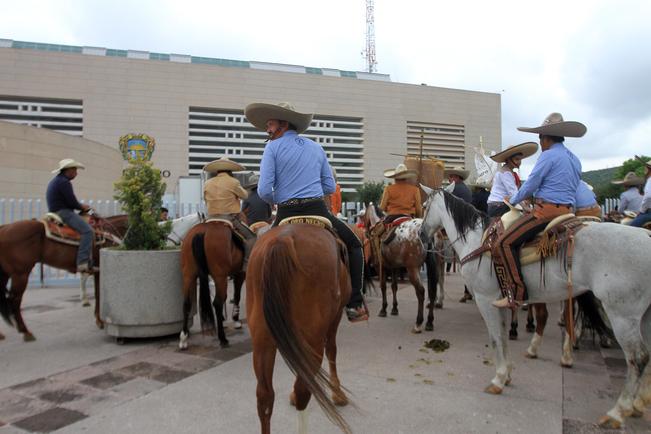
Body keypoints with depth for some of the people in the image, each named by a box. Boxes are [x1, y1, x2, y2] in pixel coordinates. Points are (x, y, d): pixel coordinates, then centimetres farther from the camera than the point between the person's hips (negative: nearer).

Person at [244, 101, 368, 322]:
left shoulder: (272, 147, 1)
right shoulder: (316, 147, 14)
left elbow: (264, 191, -9)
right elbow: (330, 187, 14)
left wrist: (276, 200, 12)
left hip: (286, 215, -1)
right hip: (317, 211, 2)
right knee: (354, 245, 20)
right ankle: (354, 304, 11)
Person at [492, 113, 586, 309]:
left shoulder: (548, 155, -8)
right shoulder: (574, 159, 20)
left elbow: (530, 186, -8)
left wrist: (512, 201, 9)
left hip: (546, 210, -10)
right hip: (567, 211, 10)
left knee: (505, 243, -15)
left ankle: (516, 293, -20)